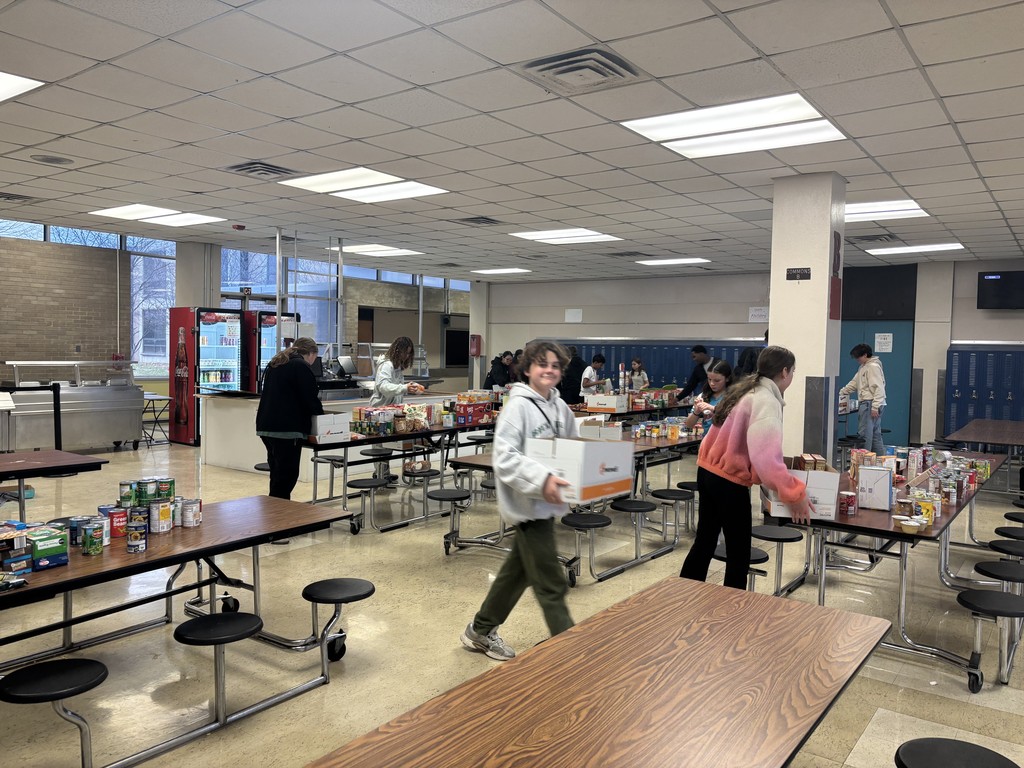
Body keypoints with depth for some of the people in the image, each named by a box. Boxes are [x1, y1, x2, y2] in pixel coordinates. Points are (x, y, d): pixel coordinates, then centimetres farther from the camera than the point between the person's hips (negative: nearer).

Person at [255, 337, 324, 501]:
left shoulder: (275, 363, 20)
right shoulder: (301, 366, -8)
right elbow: (311, 398, -10)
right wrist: (320, 417, 9)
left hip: (266, 426, 9)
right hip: (286, 429, -9)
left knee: (278, 475, 15)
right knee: (287, 477, -4)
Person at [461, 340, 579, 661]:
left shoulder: (561, 408, 8)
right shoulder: (518, 406, -16)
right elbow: (504, 458, -24)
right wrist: (541, 480, -35)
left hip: (546, 504, 9)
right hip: (527, 505, -9)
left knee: (517, 570, 21)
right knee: (551, 584, -1)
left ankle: (480, 631, 38)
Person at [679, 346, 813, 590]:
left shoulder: (745, 389, 9)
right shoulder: (767, 402, -19)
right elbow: (765, 457, -32)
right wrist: (794, 494, -28)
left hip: (708, 471, 9)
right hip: (729, 481, -9)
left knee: (705, 541, 20)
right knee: (738, 553, 6)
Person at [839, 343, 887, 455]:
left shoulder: (873, 367, -12)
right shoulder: (862, 368, 18)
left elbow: (879, 388, -18)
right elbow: (854, 384, 23)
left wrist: (875, 407, -21)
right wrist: (840, 392, 14)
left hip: (870, 404, -10)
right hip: (865, 403, 10)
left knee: (864, 434, -9)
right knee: (875, 434, 13)